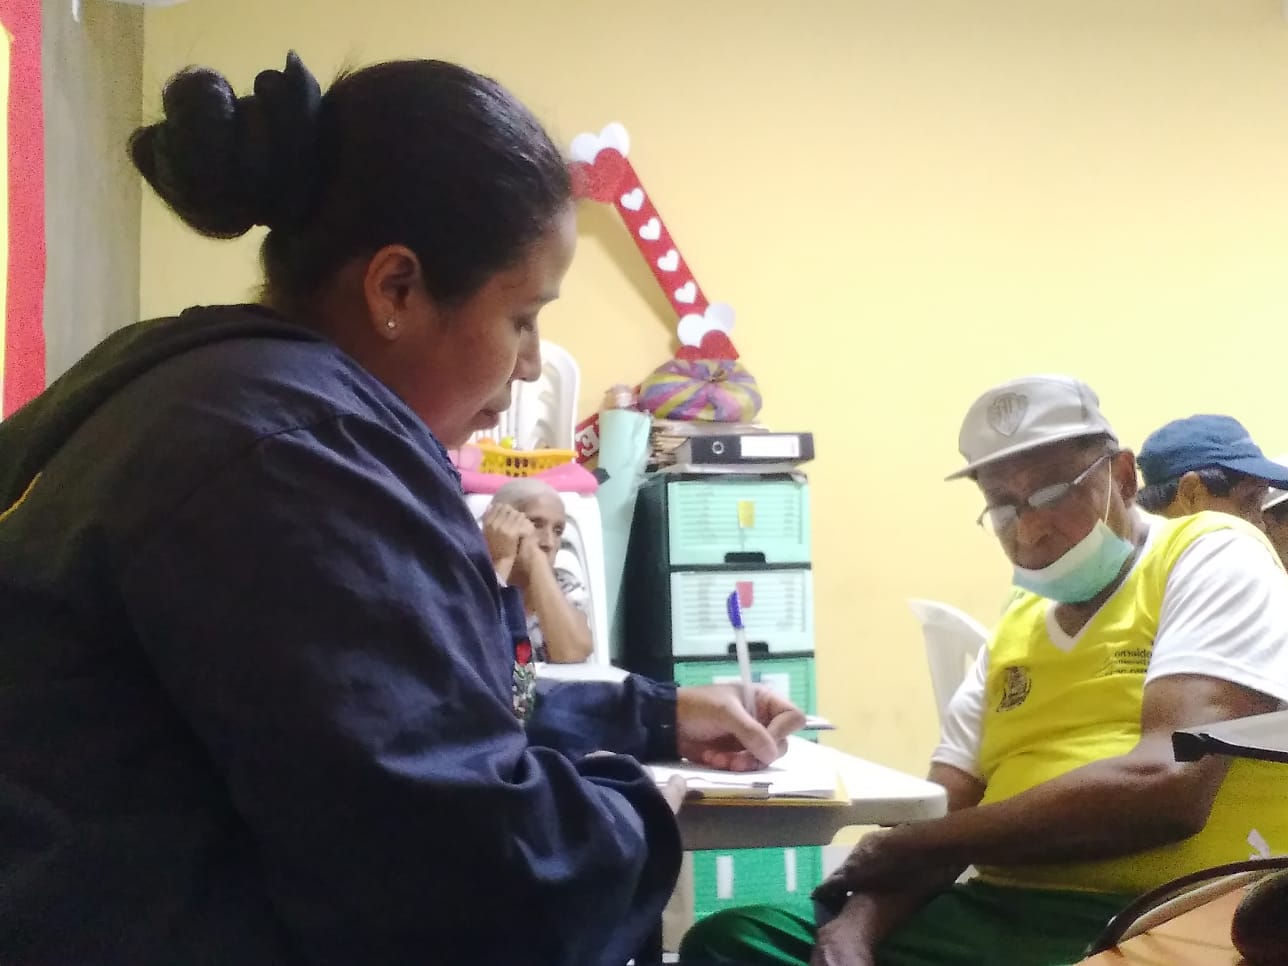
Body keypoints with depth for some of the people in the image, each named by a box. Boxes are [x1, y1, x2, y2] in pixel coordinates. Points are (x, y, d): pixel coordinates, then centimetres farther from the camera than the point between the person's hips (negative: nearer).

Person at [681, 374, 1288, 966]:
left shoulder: (1211, 558, -2)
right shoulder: (1015, 629, 20)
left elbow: (1166, 785, -18)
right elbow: (940, 810, 11)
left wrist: (909, 848, -9)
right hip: (995, 915, 7)